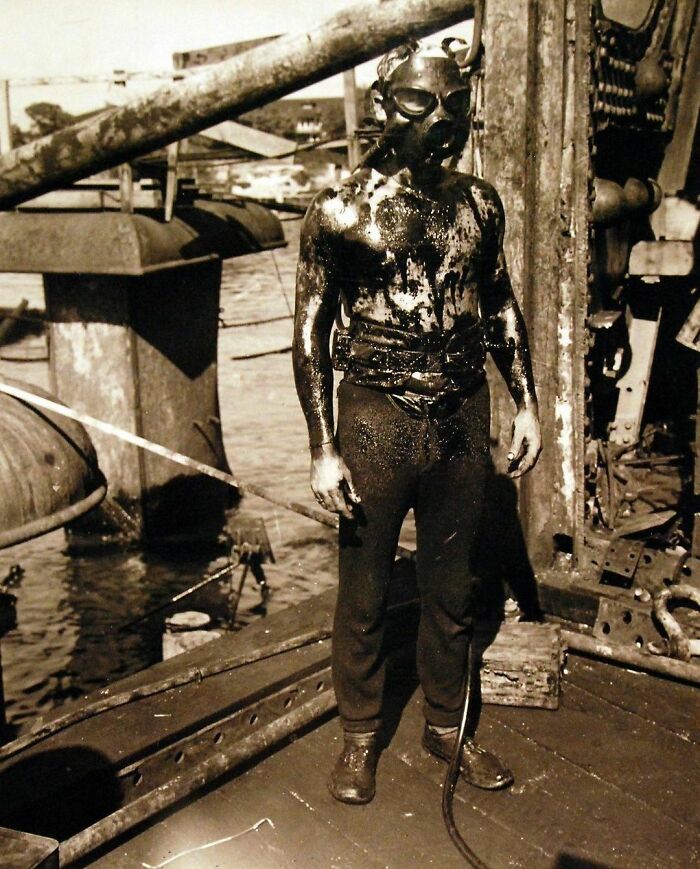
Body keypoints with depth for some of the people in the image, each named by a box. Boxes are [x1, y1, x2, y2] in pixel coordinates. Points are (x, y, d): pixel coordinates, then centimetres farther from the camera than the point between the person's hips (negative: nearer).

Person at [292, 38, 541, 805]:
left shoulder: (478, 204, 5)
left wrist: (527, 403, 11)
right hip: (376, 418, -4)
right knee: (363, 594, 9)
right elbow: (311, 332, -6)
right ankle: (359, 738, 31)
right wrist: (322, 449, -10)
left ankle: (446, 726, 37)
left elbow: (501, 308, 16)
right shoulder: (341, 211, -7)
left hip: (463, 417, 4)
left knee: (451, 589, 16)